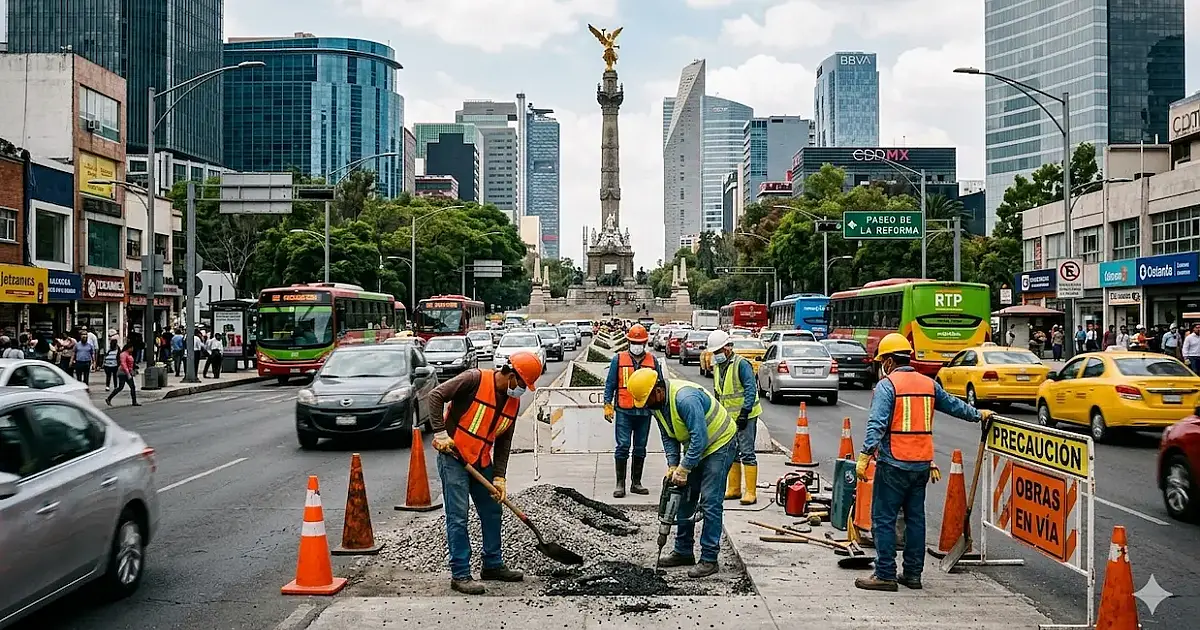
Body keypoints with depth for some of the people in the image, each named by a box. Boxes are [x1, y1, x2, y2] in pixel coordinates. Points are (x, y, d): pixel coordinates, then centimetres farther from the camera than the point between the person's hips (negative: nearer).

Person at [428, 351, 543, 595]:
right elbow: (436, 395, -18)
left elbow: (504, 442, 7)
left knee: (492, 512, 15)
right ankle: (460, 575, -1)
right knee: (458, 517, -7)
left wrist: (499, 477, 0)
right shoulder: (475, 379, -16)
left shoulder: (513, 402, 5)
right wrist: (441, 433, -21)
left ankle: (493, 565, 30)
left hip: (482, 461, 8)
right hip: (453, 457, -8)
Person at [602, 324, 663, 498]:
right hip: (624, 411, -3)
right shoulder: (618, 359, 3)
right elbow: (610, 383, 4)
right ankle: (620, 483, 1)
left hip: (645, 411, 3)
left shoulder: (653, 361, 9)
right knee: (623, 446, -5)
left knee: (640, 448, 9)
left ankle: (636, 482, 18)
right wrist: (607, 405, -3)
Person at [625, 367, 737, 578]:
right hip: (694, 447, 9)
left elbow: (700, 438, -33)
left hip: (720, 443, -9)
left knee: (710, 502, -13)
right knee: (685, 498, 10)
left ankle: (709, 559, -8)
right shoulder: (656, 403, -4)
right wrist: (672, 465, -6)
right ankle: (683, 551, 20)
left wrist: (683, 470, -28)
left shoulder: (685, 398, -33)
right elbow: (668, 437, 6)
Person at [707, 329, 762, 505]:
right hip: (728, 417, 8)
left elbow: (751, 389, -18)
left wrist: (745, 412, -22)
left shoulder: (741, 364, -14)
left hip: (745, 416, -8)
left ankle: (751, 492, -3)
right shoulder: (717, 366, 11)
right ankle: (734, 489, 21)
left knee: (747, 453, -6)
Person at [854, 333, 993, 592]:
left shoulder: (887, 385, -8)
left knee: (883, 518, -1)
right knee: (915, 518, 14)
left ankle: (885, 574, -1)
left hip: (894, 463, -7)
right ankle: (913, 573, 19)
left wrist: (865, 455, -22)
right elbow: (953, 405, 26)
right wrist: (979, 414, 43)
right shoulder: (929, 384, 11)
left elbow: (876, 423, -19)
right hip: (922, 463, 7)